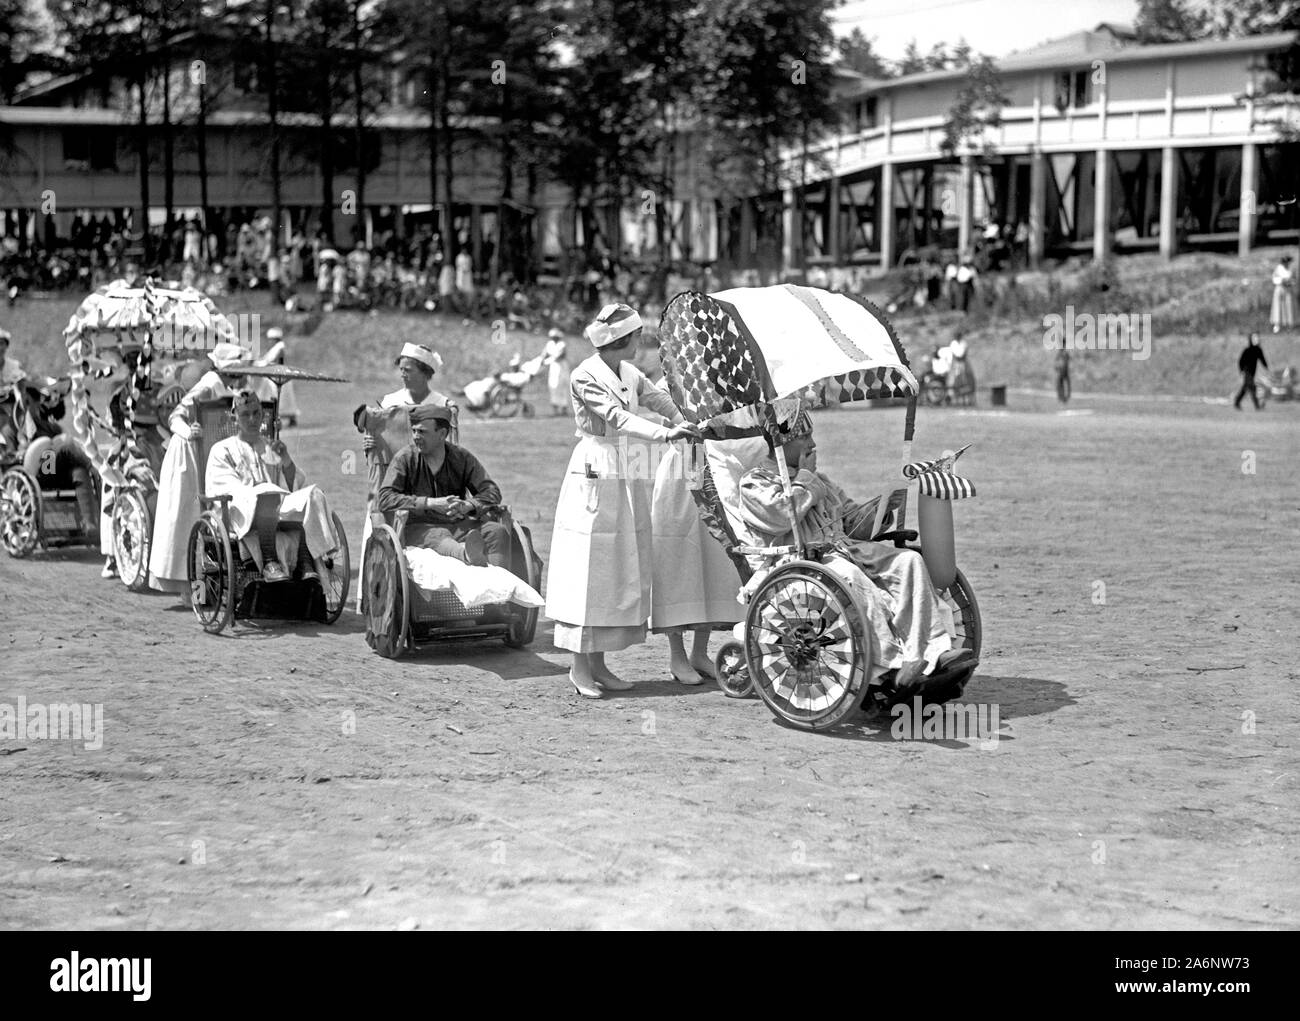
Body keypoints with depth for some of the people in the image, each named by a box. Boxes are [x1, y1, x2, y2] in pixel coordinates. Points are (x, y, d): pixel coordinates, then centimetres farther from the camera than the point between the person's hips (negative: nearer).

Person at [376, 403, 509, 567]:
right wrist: (431, 503, -18)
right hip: (419, 527, -4)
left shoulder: (462, 457, 8)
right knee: (438, 536, -37)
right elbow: (384, 500, -9)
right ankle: (468, 553, -72)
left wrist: (468, 505, -19)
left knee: (498, 532, -20)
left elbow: (492, 492, 4)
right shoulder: (405, 458, 1)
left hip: (458, 525, 4)